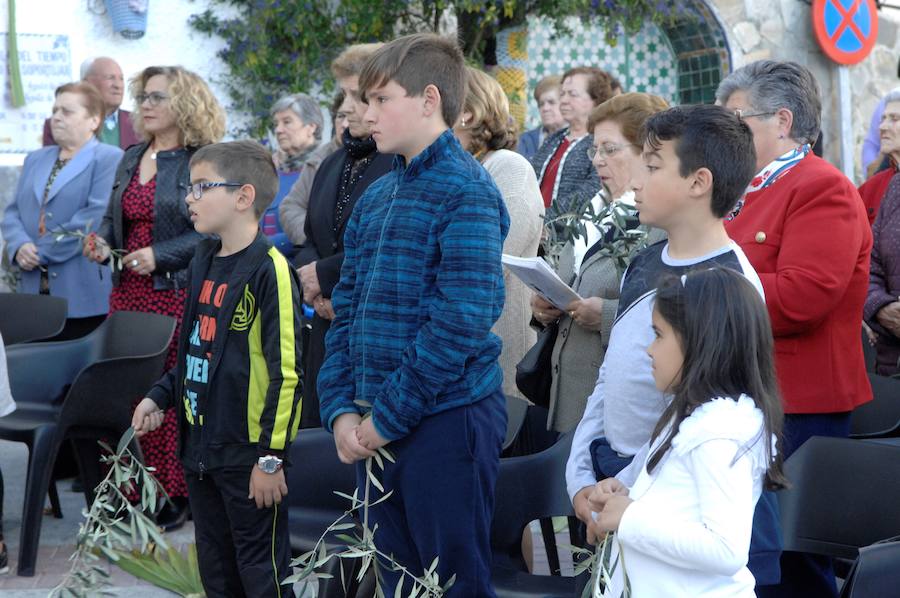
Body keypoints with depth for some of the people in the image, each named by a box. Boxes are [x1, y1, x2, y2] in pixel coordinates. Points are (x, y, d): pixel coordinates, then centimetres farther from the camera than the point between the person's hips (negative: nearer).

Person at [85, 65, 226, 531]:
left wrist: (159, 256, -18)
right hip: (128, 291, 7)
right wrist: (102, 240, 4)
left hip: (178, 293, -7)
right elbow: (113, 217, 25)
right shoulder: (131, 159, 16)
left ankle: (177, 495, 7)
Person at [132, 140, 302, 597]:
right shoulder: (205, 260, 10)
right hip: (201, 446, 9)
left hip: (249, 454, -9)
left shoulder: (269, 269, -17)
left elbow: (286, 372, -19)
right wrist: (160, 396, 14)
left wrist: (271, 456, -19)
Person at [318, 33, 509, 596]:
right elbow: (347, 312, 13)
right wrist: (341, 411, 0)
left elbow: (460, 322, -19)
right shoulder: (375, 199, 13)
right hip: (376, 428, 8)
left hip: (447, 418, -7)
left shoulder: (466, 192, -11)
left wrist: (387, 418, -16)